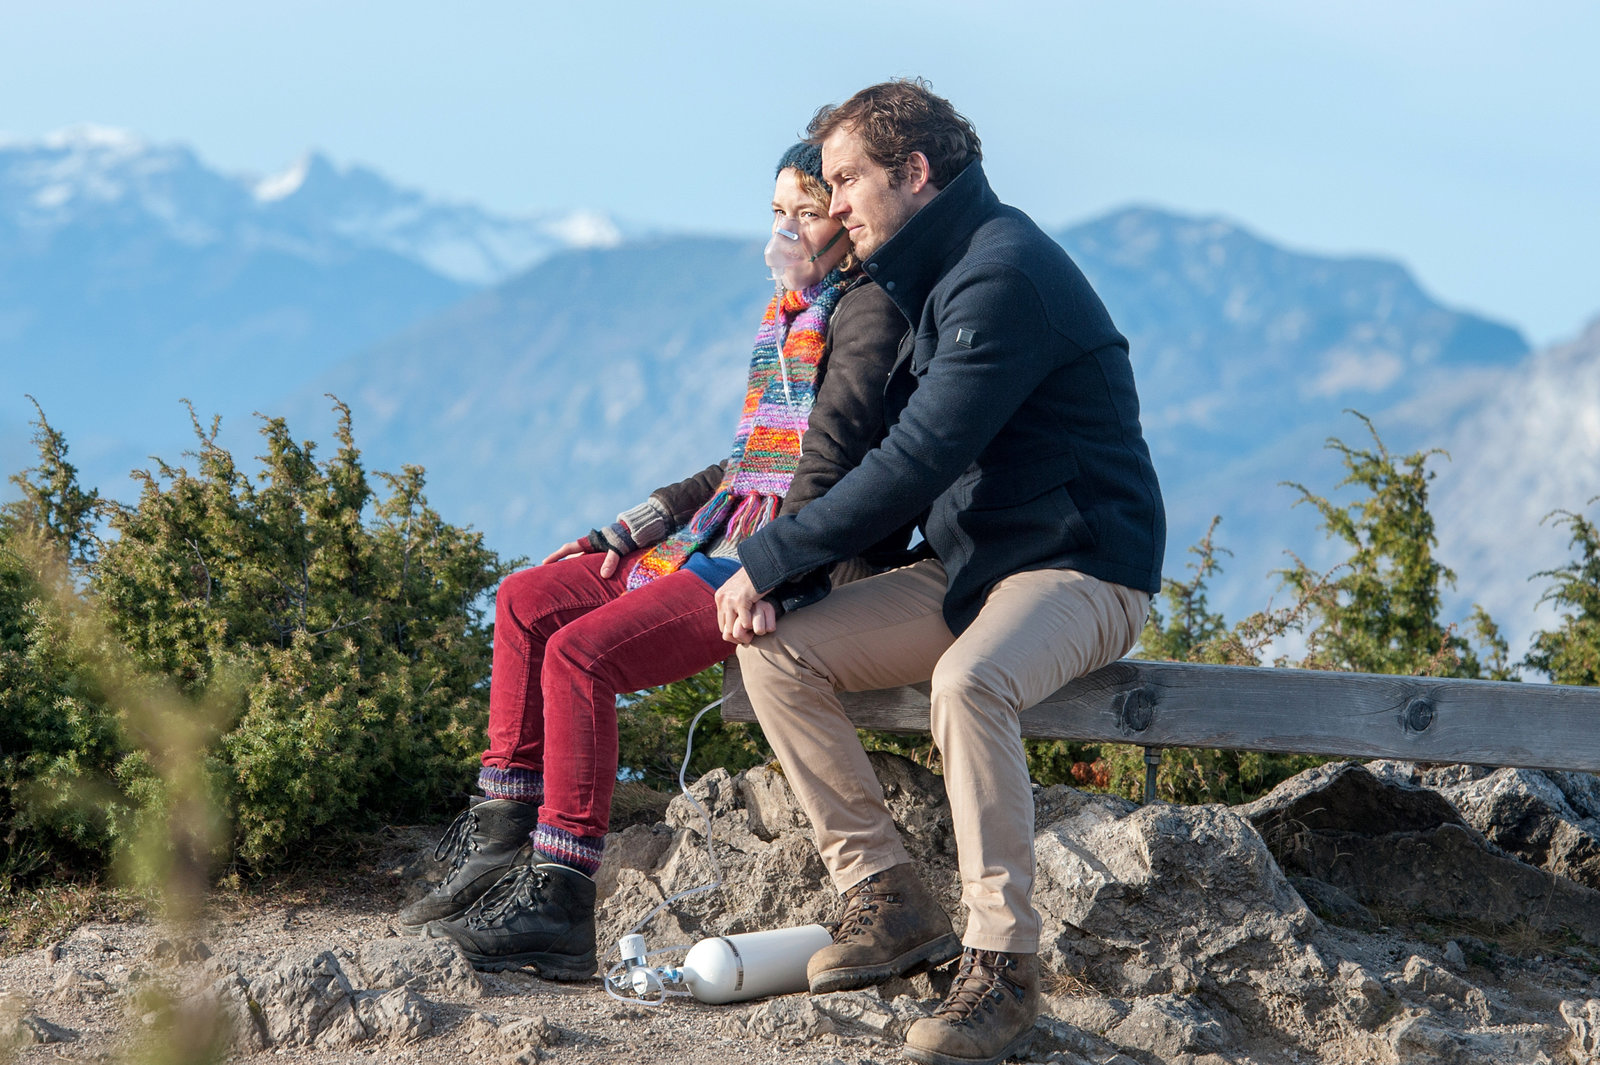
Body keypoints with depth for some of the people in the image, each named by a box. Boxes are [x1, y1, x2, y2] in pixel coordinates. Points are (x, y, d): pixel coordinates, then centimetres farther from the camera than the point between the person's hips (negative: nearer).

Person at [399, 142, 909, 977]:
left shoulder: (867, 307, -8)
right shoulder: (786, 314, 21)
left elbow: (829, 462, -18)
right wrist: (622, 535, 19)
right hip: (721, 535, 10)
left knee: (582, 652, -24)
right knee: (527, 603, 5)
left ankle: (557, 902, -25)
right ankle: (503, 839, 5)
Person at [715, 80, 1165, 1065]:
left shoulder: (1002, 275, -19)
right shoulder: (931, 276, 13)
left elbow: (916, 463, -24)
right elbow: (872, 441, 18)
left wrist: (768, 562, -18)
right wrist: (772, 571, 4)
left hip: (1081, 568, -9)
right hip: (964, 567, 9)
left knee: (968, 682, -38)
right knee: (775, 650, -7)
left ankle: (1002, 965, -30)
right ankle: (890, 901, -4)